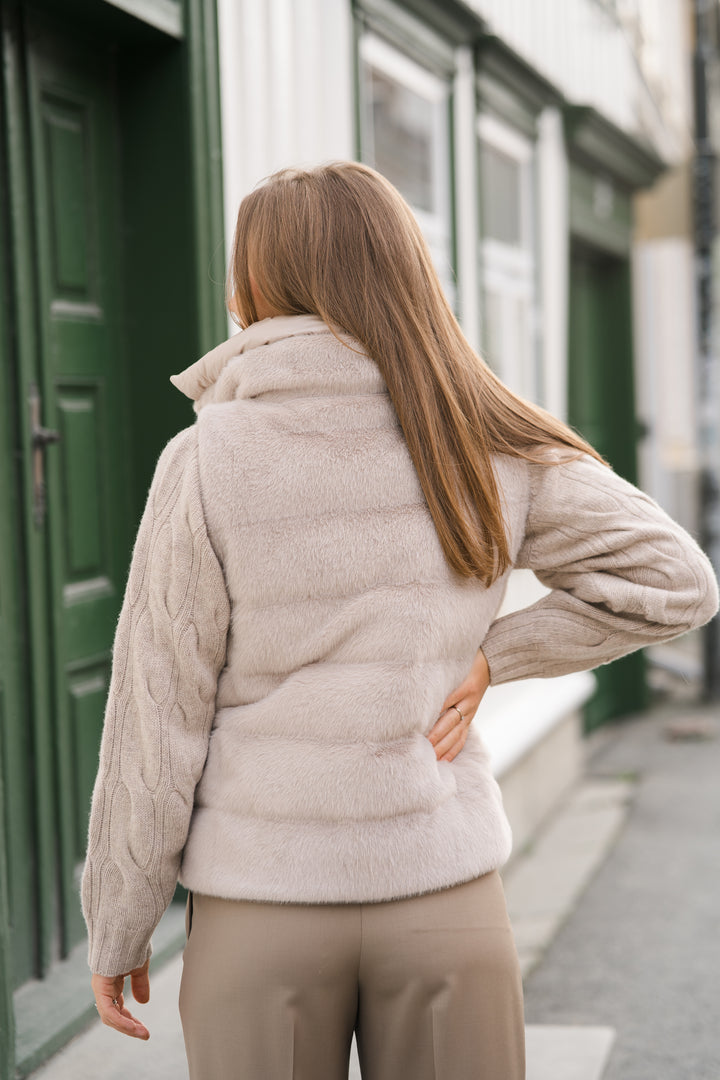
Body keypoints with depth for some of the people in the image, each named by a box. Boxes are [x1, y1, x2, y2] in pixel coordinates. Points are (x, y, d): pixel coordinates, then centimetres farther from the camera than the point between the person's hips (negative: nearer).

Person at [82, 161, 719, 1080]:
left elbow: (158, 714, -8)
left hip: (260, 905, -2)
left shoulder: (206, 460, -11)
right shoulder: (487, 449, -3)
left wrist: (116, 929, 2)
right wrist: (493, 657, -1)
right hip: (443, 896, 2)